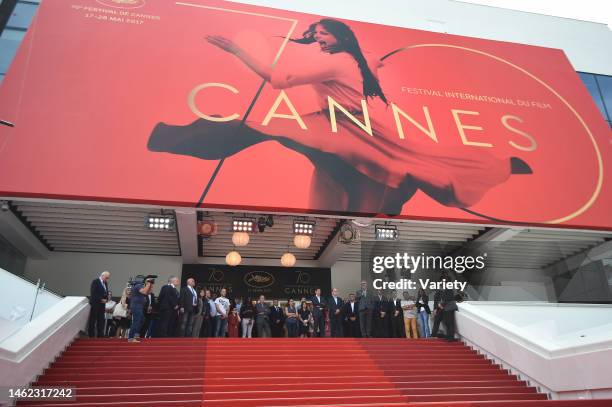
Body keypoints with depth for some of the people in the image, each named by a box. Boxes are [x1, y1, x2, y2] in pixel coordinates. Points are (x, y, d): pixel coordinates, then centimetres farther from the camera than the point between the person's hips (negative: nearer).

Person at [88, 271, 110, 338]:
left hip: (102, 304, 7)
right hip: (95, 304, -7)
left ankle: (100, 335, 10)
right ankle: (91, 336, 5)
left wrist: (106, 299, -3)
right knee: (92, 321, 0)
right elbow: (92, 293, -16)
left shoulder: (105, 283, 14)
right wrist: (101, 299, -16)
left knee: (101, 320, 7)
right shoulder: (95, 281, -8)